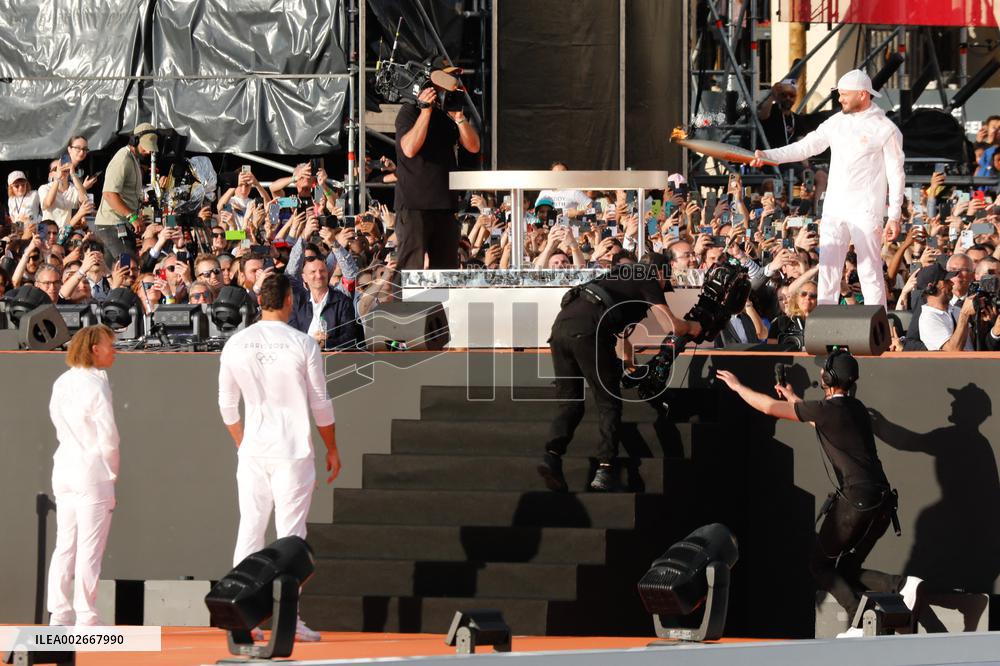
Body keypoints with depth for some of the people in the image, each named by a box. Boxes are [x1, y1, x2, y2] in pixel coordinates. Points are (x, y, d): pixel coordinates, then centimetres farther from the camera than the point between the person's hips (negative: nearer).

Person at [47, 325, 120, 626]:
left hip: (64, 472, 7)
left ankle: (59, 613, 14)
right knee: (89, 548, -2)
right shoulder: (96, 385, -13)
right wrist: (112, 473, -1)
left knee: (65, 545, 12)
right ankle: (85, 617, 1)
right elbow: (109, 437, -15)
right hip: (93, 473, -7)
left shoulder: (61, 384, 9)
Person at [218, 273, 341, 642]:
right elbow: (320, 404, -3)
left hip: (252, 452, 3)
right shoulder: (302, 344, -8)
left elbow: (227, 404, 9)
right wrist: (332, 449, 9)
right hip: (293, 452, -3)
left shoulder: (236, 344, 2)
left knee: (249, 529, 8)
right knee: (290, 532, -1)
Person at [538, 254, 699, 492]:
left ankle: (552, 455, -13)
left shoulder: (624, 275, 36)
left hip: (561, 323, 7)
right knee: (609, 403, 5)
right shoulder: (648, 280, 14)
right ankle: (604, 470, -6)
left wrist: (627, 356, 66)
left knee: (570, 403, 10)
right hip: (587, 330, -7)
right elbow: (675, 327, 12)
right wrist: (693, 327, 34)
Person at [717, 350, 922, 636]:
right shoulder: (856, 408, 17)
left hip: (855, 500, -8)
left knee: (820, 564, 7)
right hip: (882, 502, 8)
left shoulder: (828, 409, -7)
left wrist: (737, 386, 15)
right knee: (847, 569, 17)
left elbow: (770, 407, 0)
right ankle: (902, 584, -6)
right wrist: (792, 398, 54)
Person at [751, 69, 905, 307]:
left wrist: (894, 217, -9)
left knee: (870, 271, -3)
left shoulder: (885, 129, -5)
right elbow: (805, 146, 10)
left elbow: (896, 175, -5)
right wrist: (767, 155, -2)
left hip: (866, 213, -5)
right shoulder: (836, 122, 11)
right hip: (834, 210, 5)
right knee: (827, 268, 2)